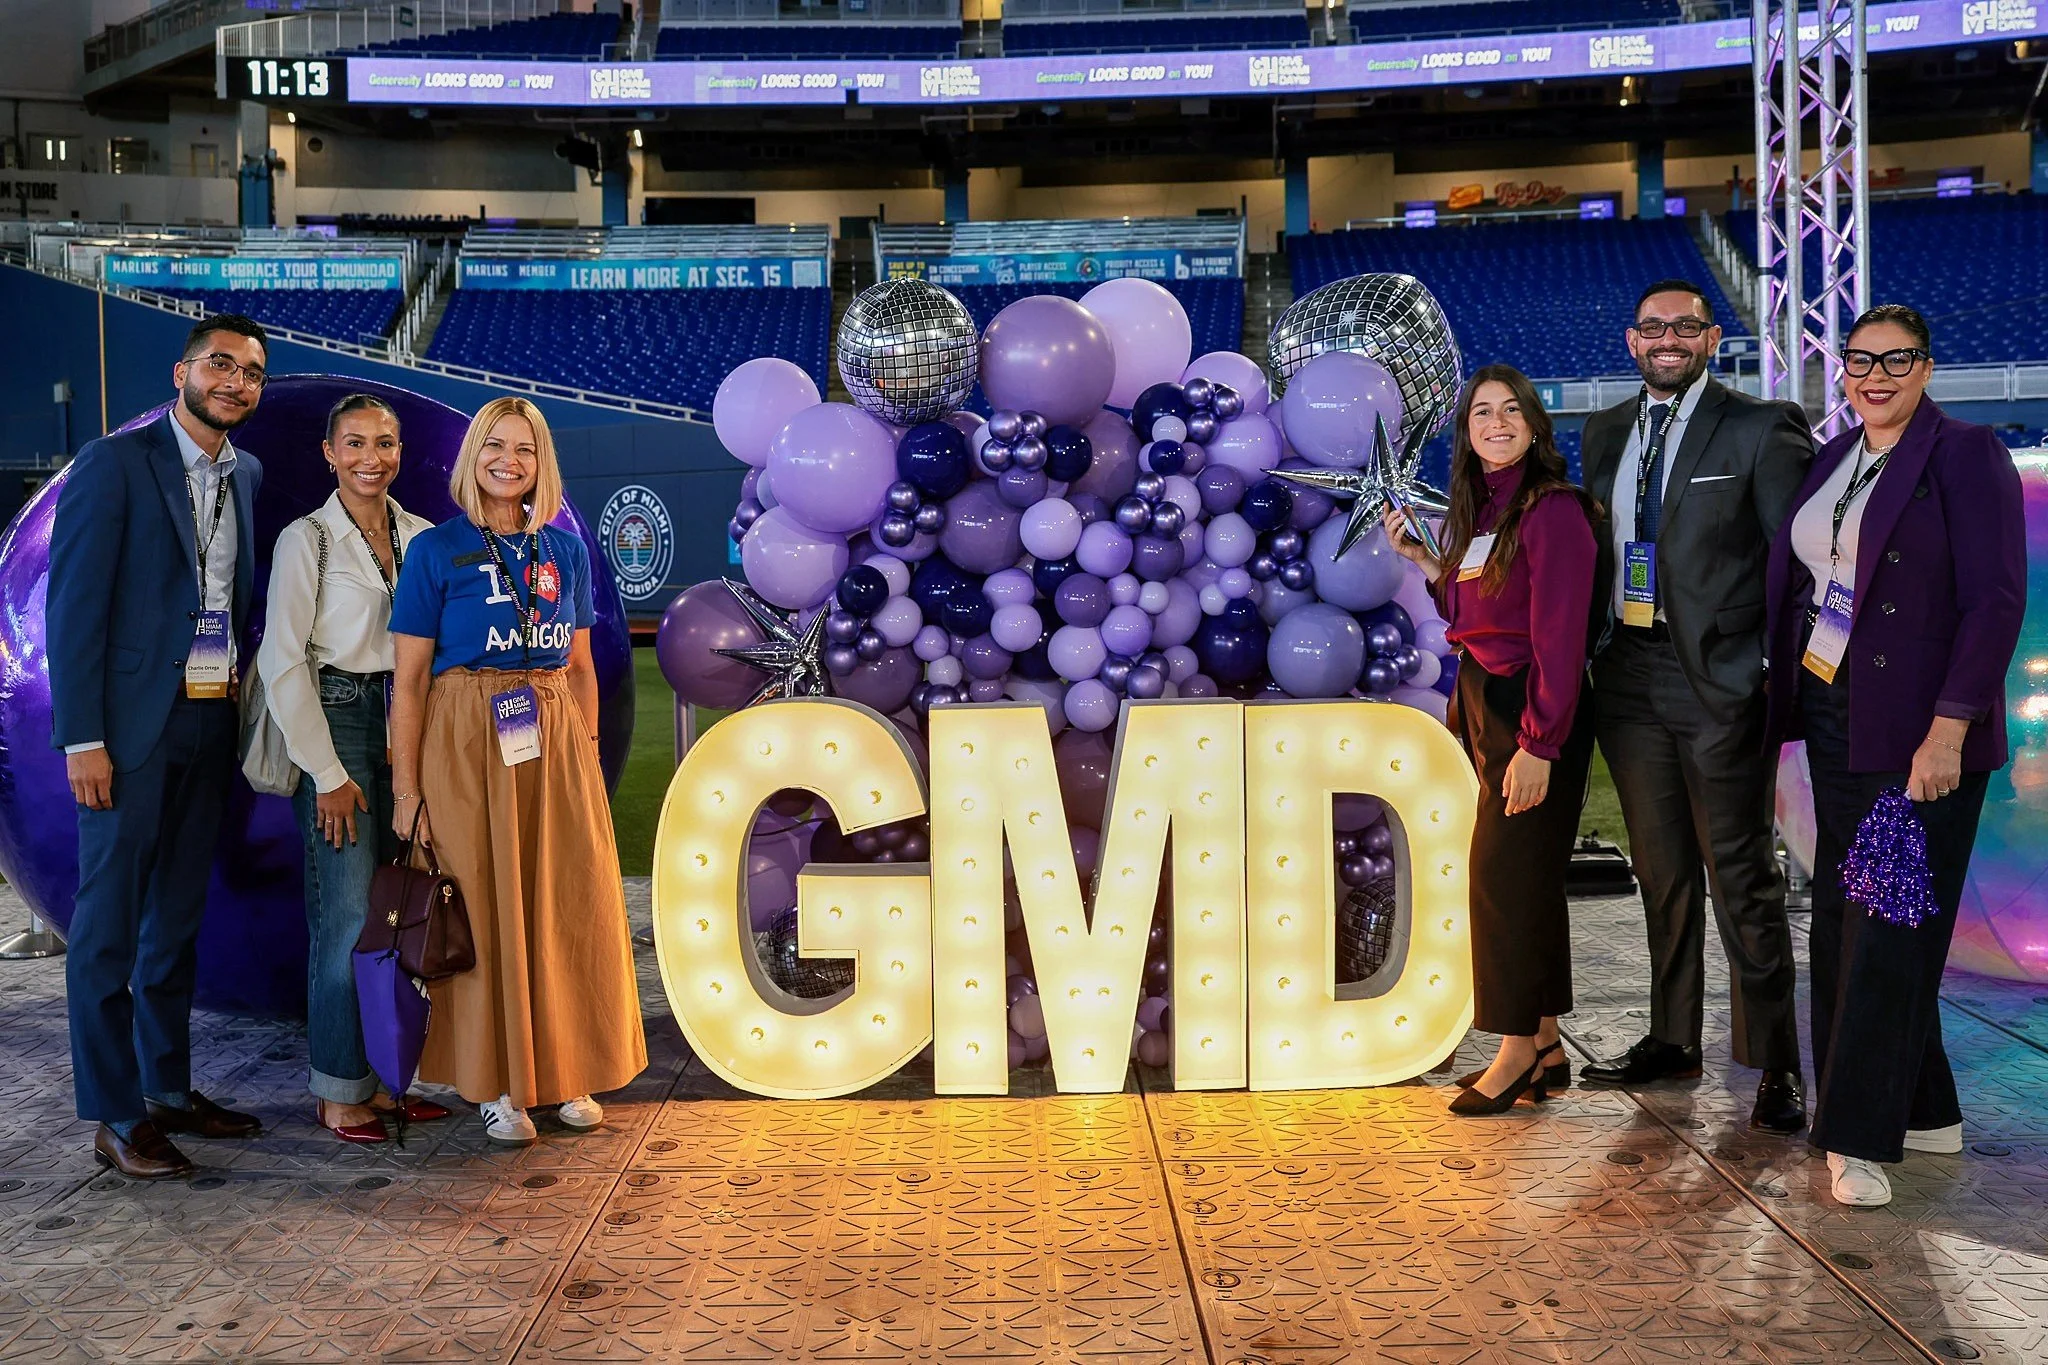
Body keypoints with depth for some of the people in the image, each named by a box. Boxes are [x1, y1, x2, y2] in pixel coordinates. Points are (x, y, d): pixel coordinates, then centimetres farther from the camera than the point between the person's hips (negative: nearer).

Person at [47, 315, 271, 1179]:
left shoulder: (246, 476, 12)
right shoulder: (114, 464, -7)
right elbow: (74, 605, -11)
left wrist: (245, 690, 3)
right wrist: (83, 738, -15)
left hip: (211, 723, 7)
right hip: (133, 726, -6)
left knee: (179, 916, 14)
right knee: (108, 924, 0)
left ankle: (168, 1089, 25)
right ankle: (115, 1117, 8)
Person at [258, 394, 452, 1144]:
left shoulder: (421, 536, 9)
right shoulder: (307, 539, -6)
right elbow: (283, 662, -8)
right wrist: (328, 773, -10)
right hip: (338, 722, -5)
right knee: (349, 918, -4)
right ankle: (339, 1090, 8)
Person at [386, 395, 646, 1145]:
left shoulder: (565, 549, 9)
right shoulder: (436, 550, -2)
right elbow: (409, 680, -4)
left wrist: (588, 755, 8)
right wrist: (406, 787, -8)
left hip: (556, 744, 4)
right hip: (469, 745, -3)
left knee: (571, 906, 5)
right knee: (485, 909, 1)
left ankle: (567, 1072, 21)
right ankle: (497, 1083, 15)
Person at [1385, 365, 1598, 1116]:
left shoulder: (1552, 510, -15)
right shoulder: (1480, 509, 11)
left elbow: (1559, 639, -18)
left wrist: (1538, 745, -21)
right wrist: (1420, 558, 9)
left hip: (1535, 713, -9)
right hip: (1485, 703, 9)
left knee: (1506, 870, -3)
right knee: (1523, 874, 13)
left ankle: (1517, 1048, 10)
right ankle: (1546, 1046, 23)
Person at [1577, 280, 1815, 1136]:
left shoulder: (1760, 431, -5)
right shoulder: (1605, 433, 12)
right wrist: (1589, 661, 8)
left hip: (1720, 680, -5)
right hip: (1630, 679, 6)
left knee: (1742, 876, -1)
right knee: (1661, 873, 15)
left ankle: (1775, 1066, 9)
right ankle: (1673, 1040, 28)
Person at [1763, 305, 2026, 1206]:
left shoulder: (1966, 456, -8)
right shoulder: (1832, 460, 12)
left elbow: (1995, 601, -14)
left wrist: (1947, 732, -20)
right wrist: (1790, 702, 7)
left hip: (1917, 730, -8)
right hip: (1833, 718, 8)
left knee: (1887, 928, -4)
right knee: (1841, 919, 11)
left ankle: (1861, 1136, 3)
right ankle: (1926, 1111, 25)